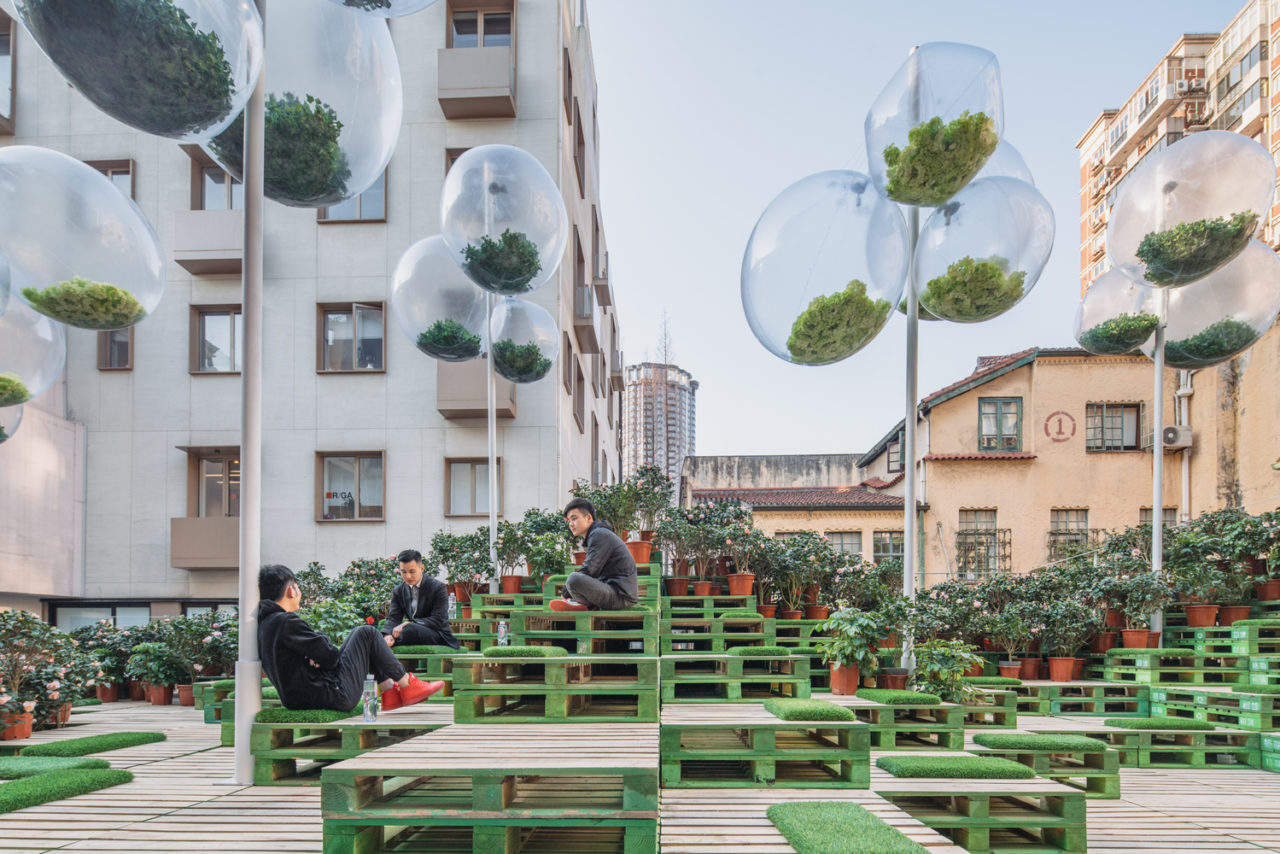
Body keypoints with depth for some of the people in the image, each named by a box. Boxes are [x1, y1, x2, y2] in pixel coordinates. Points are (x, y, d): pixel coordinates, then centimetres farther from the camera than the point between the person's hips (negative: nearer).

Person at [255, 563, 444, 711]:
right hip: (335, 697, -10)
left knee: (359, 635, 22)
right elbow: (330, 656, -17)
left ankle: (390, 691, 20)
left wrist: (315, 657, -4)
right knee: (367, 634, 3)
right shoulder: (285, 622, -20)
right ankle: (407, 684, 13)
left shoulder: (265, 623, 9)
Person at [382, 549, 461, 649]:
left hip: (438, 637, -4)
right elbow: (393, 618, -1)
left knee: (410, 629, -35)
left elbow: (438, 620, -14)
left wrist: (409, 623, -26)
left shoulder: (438, 587, -7)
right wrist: (387, 635, -26)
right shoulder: (398, 591, 9)